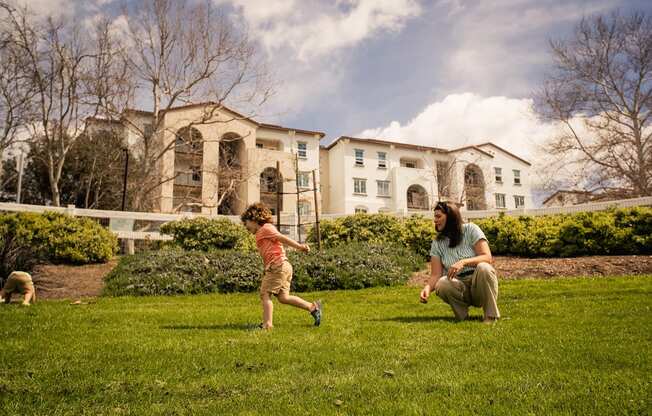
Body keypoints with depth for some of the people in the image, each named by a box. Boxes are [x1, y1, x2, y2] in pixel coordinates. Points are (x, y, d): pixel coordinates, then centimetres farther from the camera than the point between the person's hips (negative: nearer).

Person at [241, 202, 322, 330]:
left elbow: (282, 238, -12)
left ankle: (267, 324, -7)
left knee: (265, 294, -6)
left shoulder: (265, 228, -2)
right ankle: (313, 307, 11)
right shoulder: (261, 234, 26)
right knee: (283, 297, 10)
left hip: (277, 266, -10)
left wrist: (299, 246, -19)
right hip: (283, 266, 10)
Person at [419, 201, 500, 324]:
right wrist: (428, 287, -25)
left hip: (479, 282, -1)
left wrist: (463, 262, -30)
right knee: (441, 284, -31)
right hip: (458, 286, 2)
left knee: (483, 268, -34)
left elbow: (487, 258, -13)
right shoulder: (437, 243, 4)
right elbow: (435, 275, -3)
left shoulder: (470, 229, -3)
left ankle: (491, 316, -17)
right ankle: (463, 317, -5)